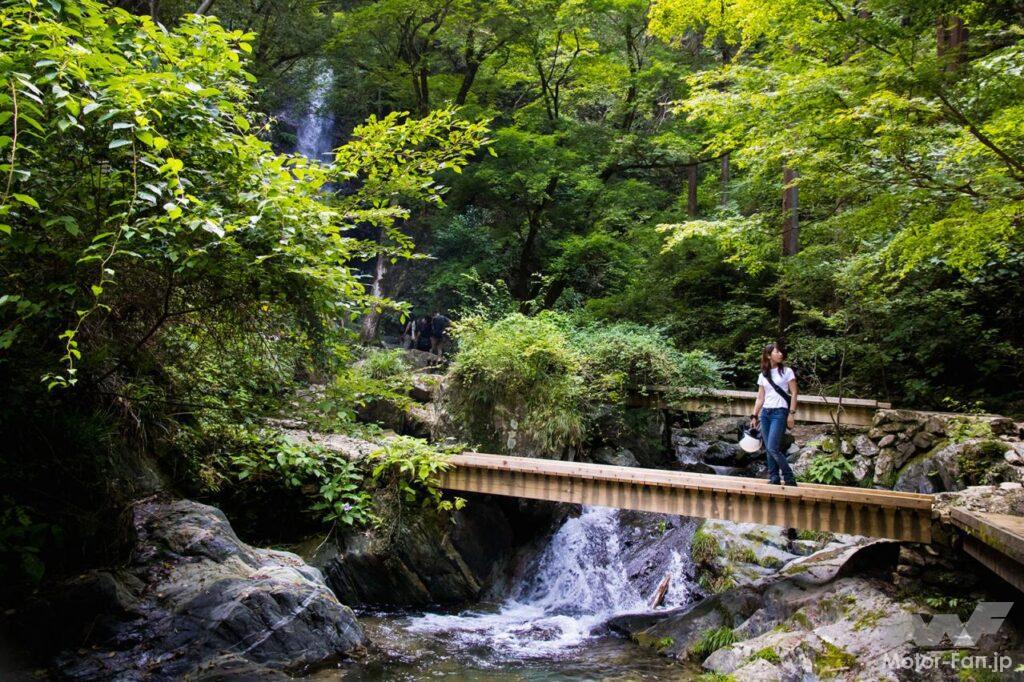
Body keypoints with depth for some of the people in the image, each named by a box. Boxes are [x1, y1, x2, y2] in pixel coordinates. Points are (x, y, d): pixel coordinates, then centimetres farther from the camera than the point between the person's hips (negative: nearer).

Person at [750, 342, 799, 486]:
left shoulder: (787, 371, 1)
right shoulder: (763, 375, 10)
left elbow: (794, 394, -2)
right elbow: (760, 398, 12)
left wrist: (792, 413, -10)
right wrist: (754, 416, 7)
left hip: (780, 412, -5)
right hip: (765, 413, 5)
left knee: (773, 448, -13)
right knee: (768, 449, 5)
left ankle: (790, 479, 0)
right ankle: (773, 478, 13)